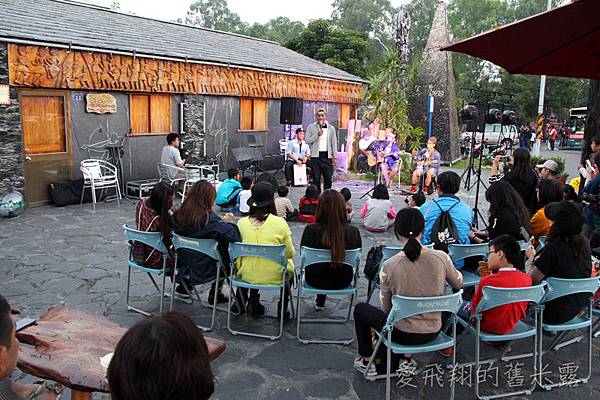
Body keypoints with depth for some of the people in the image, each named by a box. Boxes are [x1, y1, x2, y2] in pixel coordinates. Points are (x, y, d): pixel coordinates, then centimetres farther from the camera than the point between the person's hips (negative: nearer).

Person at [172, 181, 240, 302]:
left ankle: (183, 287, 30)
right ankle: (214, 295, 31)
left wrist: (222, 222, 5)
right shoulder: (209, 218, -27)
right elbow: (234, 235, -29)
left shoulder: (179, 215, -8)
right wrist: (226, 222, -9)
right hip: (203, 270, -6)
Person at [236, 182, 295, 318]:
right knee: (289, 265, 29)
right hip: (274, 277, -2)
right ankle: (283, 308, 31)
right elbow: (290, 253, -6)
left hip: (247, 277, 2)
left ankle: (253, 303, 33)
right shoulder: (280, 223, -17)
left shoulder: (241, 223, -11)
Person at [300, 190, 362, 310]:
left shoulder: (310, 230, -25)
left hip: (315, 281, -1)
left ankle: (320, 301, 49)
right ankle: (320, 301, 53)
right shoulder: (353, 232, -22)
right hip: (342, 282, 1)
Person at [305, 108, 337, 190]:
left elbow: (334, 143, 9)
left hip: (327, 156, 1)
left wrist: (334, 156, 2)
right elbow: (307, 140, -2)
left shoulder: (331, 128, 9)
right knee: (316, 178, 2)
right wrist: (317, 134, -12)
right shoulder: (311, 127, 5)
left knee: (328, 177, 3)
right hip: (316, 156, -1)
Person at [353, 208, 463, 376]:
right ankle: (407, 359, 39)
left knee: (360, 309, 23)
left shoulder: (389, 266, -22)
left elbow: (386, 308, -8)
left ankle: (367, 362, 33)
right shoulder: (441, 258, -16)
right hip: (433, 332, 4)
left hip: (403, 334, -3)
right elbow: (458, 284, 6)